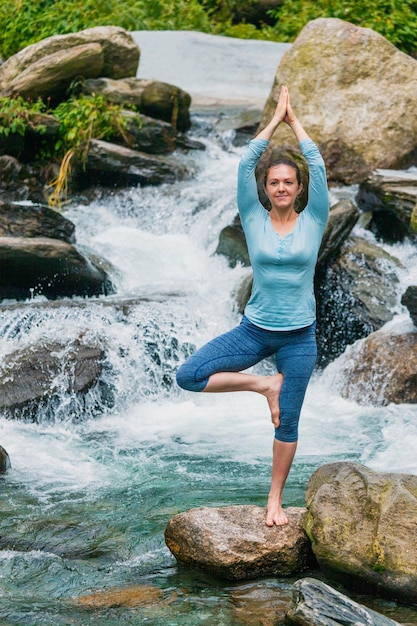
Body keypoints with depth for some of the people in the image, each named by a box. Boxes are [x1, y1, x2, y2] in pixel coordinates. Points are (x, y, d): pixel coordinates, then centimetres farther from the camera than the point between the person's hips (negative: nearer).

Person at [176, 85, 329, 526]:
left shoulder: (313, 221, -1)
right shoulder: (254, 220, -1)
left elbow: (317, 165, -7)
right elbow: (245, 164, -5)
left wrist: (294, 120, 3)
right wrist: (275, 119, 3)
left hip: (299, 337, -1)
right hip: (254, 330, 1)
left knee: (287, 423, 6)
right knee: (188, 376, -15)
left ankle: (275, 500, 22)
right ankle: (265, 385, 1)